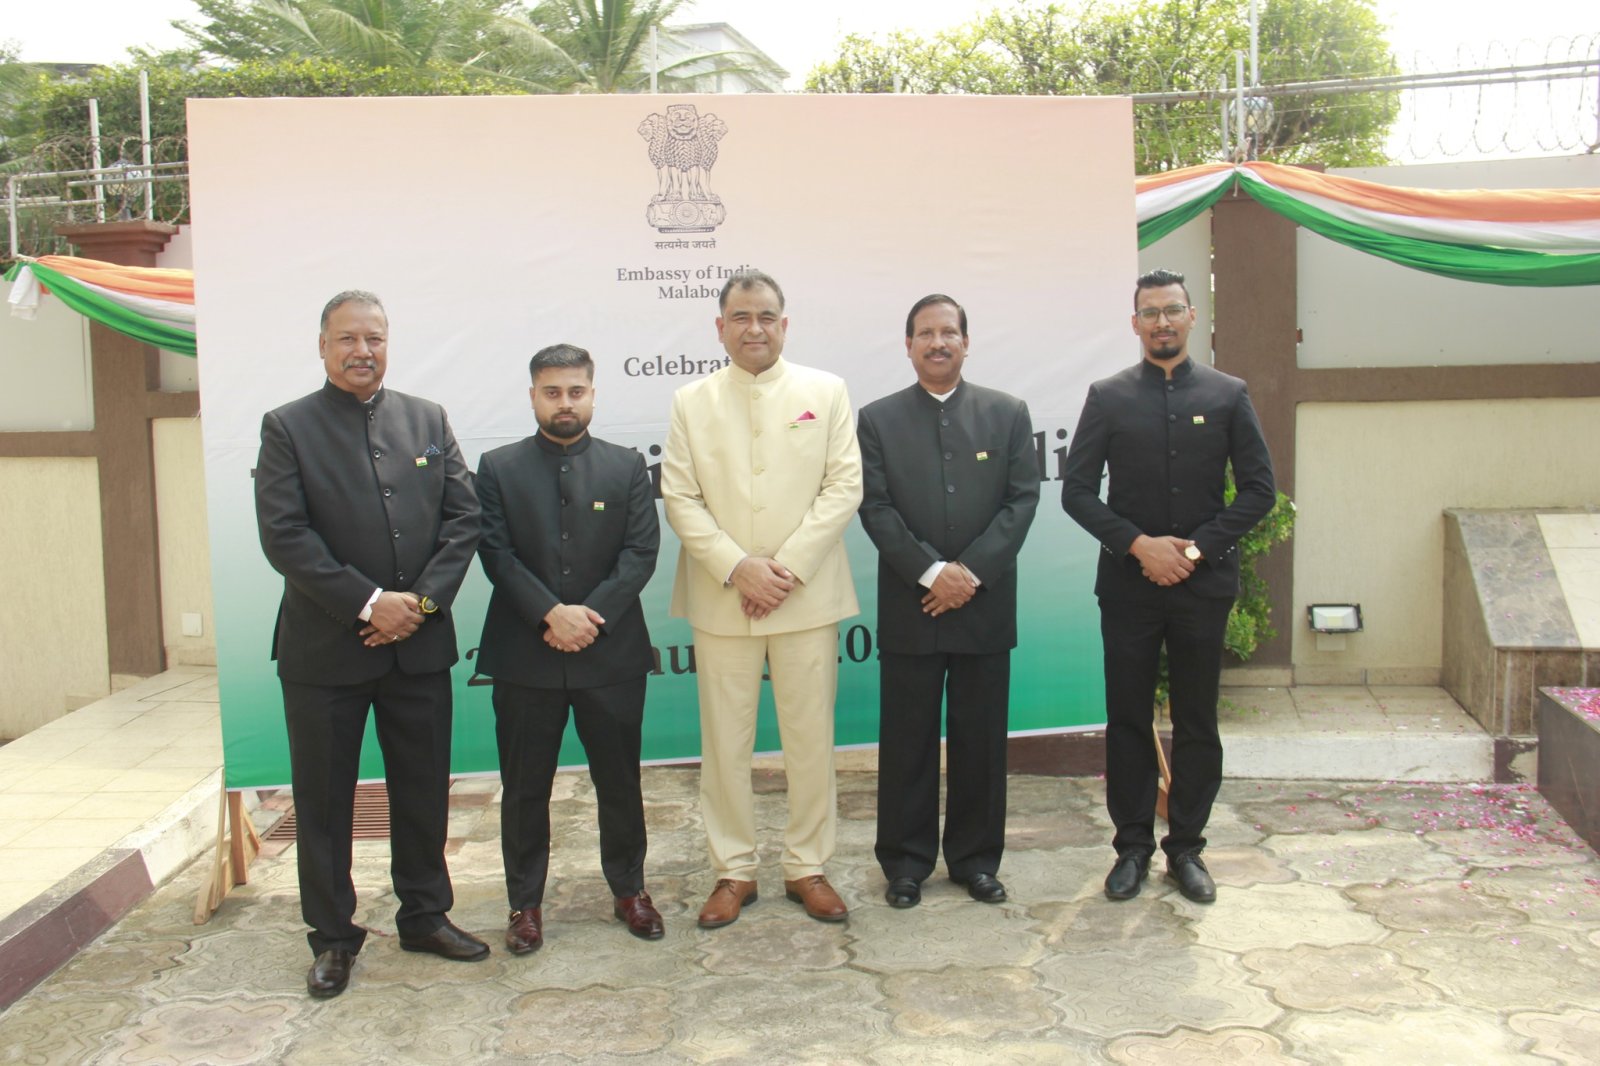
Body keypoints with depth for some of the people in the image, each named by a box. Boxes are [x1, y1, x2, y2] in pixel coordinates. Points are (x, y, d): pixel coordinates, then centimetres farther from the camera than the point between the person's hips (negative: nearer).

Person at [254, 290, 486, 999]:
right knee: (323, 799, 7)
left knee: (424, 789, 12)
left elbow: (462, 518, 3)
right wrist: (368, 603, -16)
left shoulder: (428, 421, 9)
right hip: (325, 648, -3)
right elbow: (283, 535, -11)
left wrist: (422, 600, -10)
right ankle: (332, 938, 22)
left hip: (420, 643, 3)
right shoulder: (288, 428, -1)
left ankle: (425, 915, 29)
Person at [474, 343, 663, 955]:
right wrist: (551, 614, -18)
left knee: (620, 779, 11)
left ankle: (629, 889, 27)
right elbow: (496, 553, -5)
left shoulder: (626, 467, 6)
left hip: (611, 652, 1)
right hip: (525, 656, 0)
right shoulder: (498, 469, 4)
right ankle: (525, 902, 21)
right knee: (525, 786, 8)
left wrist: (589, 615, -15)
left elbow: (641, 550, -3)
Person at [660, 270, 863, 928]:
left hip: (807, 596, 0)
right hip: (720, 599, 1)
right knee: (724, 741, 6)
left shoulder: (826, 392, 5)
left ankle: (807, 867, 20)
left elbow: (845, 486, -1)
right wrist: (737, 569, -12)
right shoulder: (691, 402, 6)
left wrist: (788, 567, -11)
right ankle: (733, 871, 19)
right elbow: (679, 499, 1)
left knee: (810, 738, 6)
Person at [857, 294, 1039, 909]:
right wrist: (932, 573, -14)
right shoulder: (878, 420, 4)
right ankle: (906, 861, 18)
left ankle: (976, 858, 22)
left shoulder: (1008, 414, 7)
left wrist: (970, 571, -11)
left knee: (981, 738, 8)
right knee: (907, 739, 6)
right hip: (909, 606, -1)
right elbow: (875, 508, -3)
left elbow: (1022, 500, 0)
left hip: (986, 605, 1)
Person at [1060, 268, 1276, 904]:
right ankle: (1133, 846, 18)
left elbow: (1259, 489, 2)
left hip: (1204, 584, 0)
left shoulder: (1228, 395, 4)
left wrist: (1197, 548, -9)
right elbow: (1077, 491, -1)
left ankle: (1186, 847, 20)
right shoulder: (1108, 397, 3)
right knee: (1128, 721, 6)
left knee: (1197, 725, 8)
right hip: (1128, 584, 0)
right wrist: (1139, 544, -13)